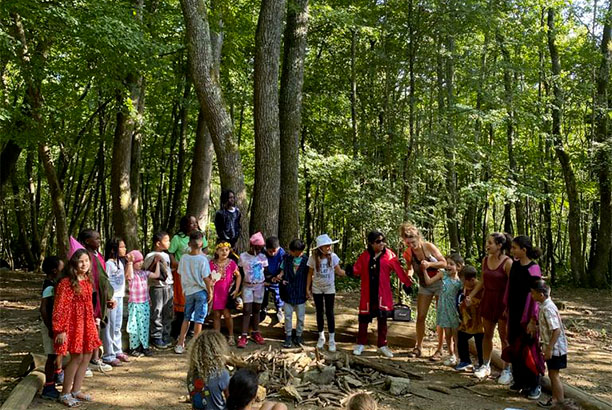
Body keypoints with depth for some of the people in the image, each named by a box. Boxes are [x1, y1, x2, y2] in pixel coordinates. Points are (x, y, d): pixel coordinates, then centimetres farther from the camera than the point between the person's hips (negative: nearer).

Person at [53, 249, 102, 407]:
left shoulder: (88, 281, 7)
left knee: (87, 356, 10)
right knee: (77, 357, -4)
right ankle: (65, 394, 12)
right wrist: (61, 330, -17)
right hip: (73, 323, -7)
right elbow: (60, 308, -15)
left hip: (87, 323, 8)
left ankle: (76, 391, 24)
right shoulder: (66, 283, -15)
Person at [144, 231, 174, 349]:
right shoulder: (150, 256, -9)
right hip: (157, 288, -7)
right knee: (157, 314, -1)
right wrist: (155, 262, -17)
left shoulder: (166, 255, 14)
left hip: (168, 287, 7)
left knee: (168, 313, 10)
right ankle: (156, 338, 9)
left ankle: (166, 337, 20)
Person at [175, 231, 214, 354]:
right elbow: (206, 278, -14)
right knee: (199, 319, 4)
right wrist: (210, 292, -3)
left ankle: (180, 344, 17)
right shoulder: (203, 259, -16)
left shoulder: (184, 258, -4)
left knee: (186, 318, 15)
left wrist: (184, 289, 16)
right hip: (201, 291, -4)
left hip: (188, 291, 4)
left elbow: (181, 275, 4)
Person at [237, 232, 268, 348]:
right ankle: (243, 336, -4)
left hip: (259, 286, 2)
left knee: (256, 309, 10)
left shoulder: (263, 257, 1)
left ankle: (255, 333, 23)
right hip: (247, 286, -2)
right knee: (247, 310, -7)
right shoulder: (243, 256, -5)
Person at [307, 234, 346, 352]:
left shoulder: (333, 257, -12)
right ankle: (321, 337, 25)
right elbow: (310, 274, -1)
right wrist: (307, 288, 0)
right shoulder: (313, 258, -12)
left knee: (329, 313, 0)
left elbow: (339, 272, -5)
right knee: (319, 312, 10)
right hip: (317, 289, 1)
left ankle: (332, 340, 8)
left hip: (329, 289, -1)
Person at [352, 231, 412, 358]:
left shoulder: (389, 255, -3)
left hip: (383, 294, 0)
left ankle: (382, 345, 20)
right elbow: (357, 270, -2)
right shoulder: (365, 256, 1)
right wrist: (352, 271, -25)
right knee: (364, 318, 6)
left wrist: (409, 284, -11)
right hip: (368, 293, 1)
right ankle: (360, 344, 20)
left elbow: (399, 270, -4)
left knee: (382, 319, 7)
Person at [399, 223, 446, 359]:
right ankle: (418, 347, 13)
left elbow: (444, 263, -15)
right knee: (420, 317, 3)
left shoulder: (429, 247, -20)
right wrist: (408, 276, -15)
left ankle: (440, 349, 8)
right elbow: (410, 268, 7)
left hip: (439, 283, -4)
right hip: (424, 285, 4)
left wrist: (430, 264, -30)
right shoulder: (407, 253, -10)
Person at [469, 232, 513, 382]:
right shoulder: (485, 260, 2)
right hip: (488, 300, 6)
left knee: (504, 337, 4)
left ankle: (507, 370, 16)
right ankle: (486, 366, 26)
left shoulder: (507, 262, -17)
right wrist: (471, 295, 3)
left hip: (502, 302, -6)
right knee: (487, 334, 14)